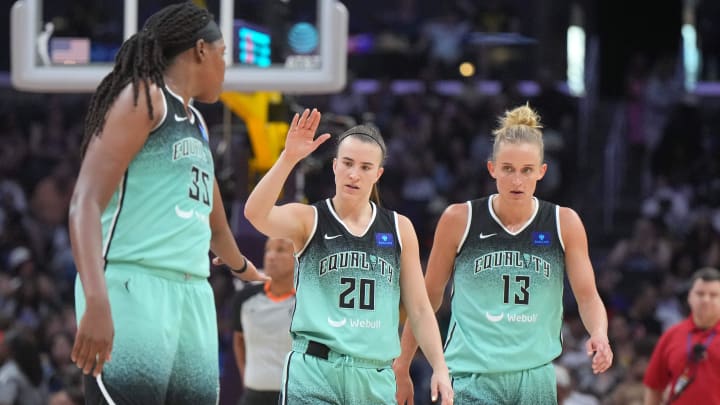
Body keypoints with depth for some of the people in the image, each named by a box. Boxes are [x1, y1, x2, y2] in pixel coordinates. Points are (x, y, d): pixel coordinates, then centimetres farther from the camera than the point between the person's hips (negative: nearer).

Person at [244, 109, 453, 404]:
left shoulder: (399, 229, 12)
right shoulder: (308, 220, 3)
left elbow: (419, 309, 14)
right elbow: (255, 213, -18)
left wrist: (440, 367, 6)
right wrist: (289, 158, -28)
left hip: (376, 377, 4)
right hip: (314, 371, -4)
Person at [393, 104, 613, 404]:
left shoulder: (564, 224, 2)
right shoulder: (459, 220, -2)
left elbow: (588, 297, 2)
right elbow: (429, 298, 6)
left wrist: (599, 335, -20)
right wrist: (401, 367, 7)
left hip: (535, 377, 3)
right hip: (472, 381, -3)